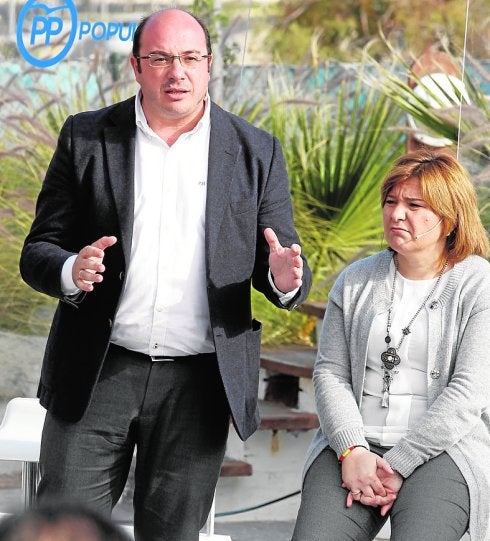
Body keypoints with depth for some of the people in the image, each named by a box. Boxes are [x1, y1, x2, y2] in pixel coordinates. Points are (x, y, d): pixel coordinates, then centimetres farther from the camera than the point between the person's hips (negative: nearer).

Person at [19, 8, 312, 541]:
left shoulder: (257, 152, 5)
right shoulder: (85, 138, 3)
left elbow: (278, 271, 8)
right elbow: (37, 252, 3)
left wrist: (286, 279, -17)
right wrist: (72, 272, -21)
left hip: (198, 381, 1)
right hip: (99, 372, 0)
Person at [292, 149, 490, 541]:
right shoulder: (356, 280, 15)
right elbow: (330, 373, 8)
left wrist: (397, 466, -13)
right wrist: (352, 451, -9)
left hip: (442, 451, -3)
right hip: (354, 444, 3)